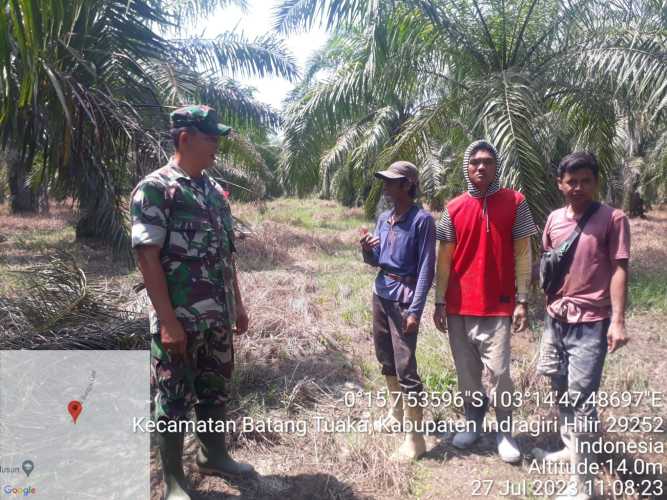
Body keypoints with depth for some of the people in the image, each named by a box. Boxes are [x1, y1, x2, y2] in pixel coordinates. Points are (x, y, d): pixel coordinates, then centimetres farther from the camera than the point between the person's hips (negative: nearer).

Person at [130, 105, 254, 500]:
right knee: (175, 398, 7)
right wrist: (168, 321, -19)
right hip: (179, 320, -7)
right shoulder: (154, 189, -13)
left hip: (218, 317, 7)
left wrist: (238, 304, 15)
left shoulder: (214, 190, 10)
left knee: (216, 389, 19)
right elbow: (147, 258, -17)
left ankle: (214, 456, 39)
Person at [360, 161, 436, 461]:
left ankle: (415, 439, 3)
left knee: (405, 366, -7)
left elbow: (426, 268, -14)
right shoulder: (383, 218, 9)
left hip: (404, 297, -8)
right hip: (381, 293, 8)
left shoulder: (422, 220, -12)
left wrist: (415, 309, -19)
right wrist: (367, 250, -6)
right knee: (385, 359, 19)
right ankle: (396, 413, 39)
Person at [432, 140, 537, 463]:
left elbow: (523, 255, -2)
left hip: (498, 305, -2)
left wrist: (522, 301, -6)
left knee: (499, 371, -3)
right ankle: (472, 422, 31)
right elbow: (444, 260, 5)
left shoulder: (515, 203, -2)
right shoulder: (453, 209, 2)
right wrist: (439, 302, 3)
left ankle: (505, 432, 18)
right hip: (459, 306, 3)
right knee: (466, 371, 12)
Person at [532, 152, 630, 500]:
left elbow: (619, 270, -10)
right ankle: (570, 448, 41)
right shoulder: (554, 219, 8)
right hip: (556, 317, 6)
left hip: (591, 322, -6)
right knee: (560, 389, 19)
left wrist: (618, 320, -16)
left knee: (581, 399, -6)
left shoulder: (613, 219, -7)